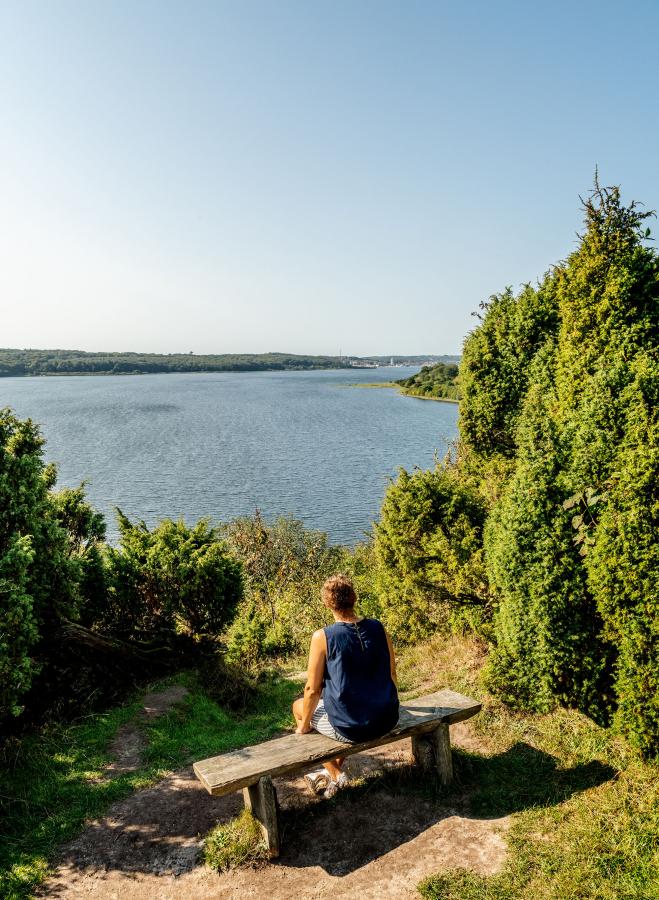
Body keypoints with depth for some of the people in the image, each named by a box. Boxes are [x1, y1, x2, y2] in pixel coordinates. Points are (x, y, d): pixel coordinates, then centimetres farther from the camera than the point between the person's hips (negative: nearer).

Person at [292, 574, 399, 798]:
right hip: (388, 721, 5)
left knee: (299, 706, 23)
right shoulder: (378, 628, -3)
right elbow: (391, 672, 8)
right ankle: (333, 769, 41)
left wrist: (304, 726, 6)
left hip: (351, 729, -5)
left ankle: (335, 775, 22)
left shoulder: (322, 637, -16)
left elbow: (313, 689, -11)